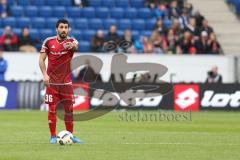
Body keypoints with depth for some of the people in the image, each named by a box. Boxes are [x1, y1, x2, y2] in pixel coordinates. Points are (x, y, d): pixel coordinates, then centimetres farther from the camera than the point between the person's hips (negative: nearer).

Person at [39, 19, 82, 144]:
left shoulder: (71, 41, -3)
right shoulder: (48, 42, -1)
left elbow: (76, 47, -28)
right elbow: (41, 59, 1)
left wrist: (72, 46, -52)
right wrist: (45, 74, -13)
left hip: (66, 82, 1)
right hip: (52, 82, 0)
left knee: (69, 109, 3)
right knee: (52, 109, -1)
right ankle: (53, 136, 7)